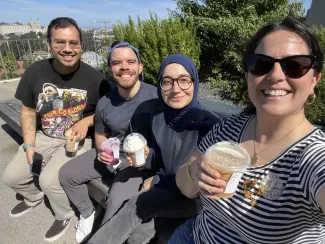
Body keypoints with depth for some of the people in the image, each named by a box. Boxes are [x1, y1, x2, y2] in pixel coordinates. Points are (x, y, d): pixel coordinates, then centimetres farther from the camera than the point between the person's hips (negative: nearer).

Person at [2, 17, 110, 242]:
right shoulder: (35, 72, -8)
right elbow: (28, 110, 4)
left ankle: (65, 216, 12)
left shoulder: (95, 78, -18)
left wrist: (87, 122, -21)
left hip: (78, 140, -5)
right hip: (45, 137, 5)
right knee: (11, 176, 5)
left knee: (49, 180, -22)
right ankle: (34, 198, 42)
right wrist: (29, 145, -4)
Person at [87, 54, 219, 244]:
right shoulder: (159, 115, -4)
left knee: (136, 204, -19)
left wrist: (156, 180, -11)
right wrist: (145, 158, -15)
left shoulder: (210, 125, -22)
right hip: (166, 189, 5)